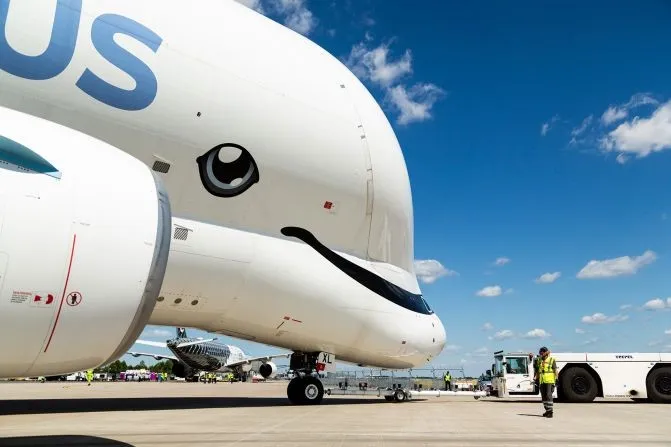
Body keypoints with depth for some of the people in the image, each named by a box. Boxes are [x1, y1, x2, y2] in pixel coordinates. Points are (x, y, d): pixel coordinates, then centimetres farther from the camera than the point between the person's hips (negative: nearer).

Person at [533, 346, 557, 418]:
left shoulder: (552, 360, -2)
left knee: (548, 396, -12)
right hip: (542, 381, 6)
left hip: (549, 381, -6)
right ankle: (547, 410, 18)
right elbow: (537, 370, 19)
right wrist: (536, 378, 14)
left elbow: (555, 370, -4)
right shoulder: (539, 361, 13)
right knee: (544, 396, 8)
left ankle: (551, 411, -8)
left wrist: (556, 379, -11)